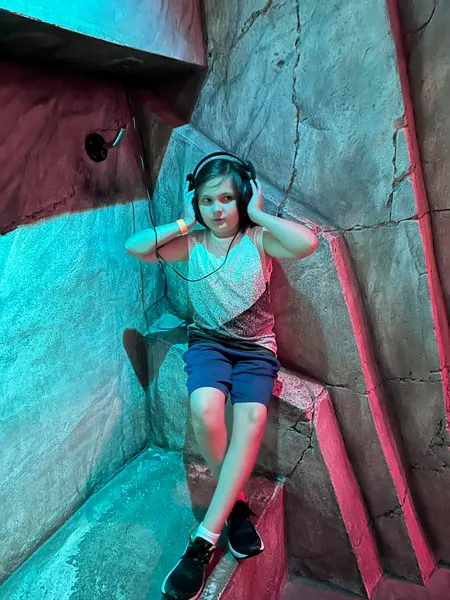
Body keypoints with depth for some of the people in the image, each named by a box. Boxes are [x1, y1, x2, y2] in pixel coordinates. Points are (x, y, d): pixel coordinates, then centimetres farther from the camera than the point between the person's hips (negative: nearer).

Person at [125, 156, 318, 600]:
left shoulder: (258, 240, -4)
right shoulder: (191, 244, 2)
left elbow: (307, 243, -24)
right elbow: (134, 247, -7)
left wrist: (259, 215, -14)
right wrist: (183, 223, -6)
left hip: (256, 347, -1)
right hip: (208, 341, 1)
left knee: (250, 419, -27)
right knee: (204, 409, -29)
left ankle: (204, 538, -18)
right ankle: (236, 504, -3)